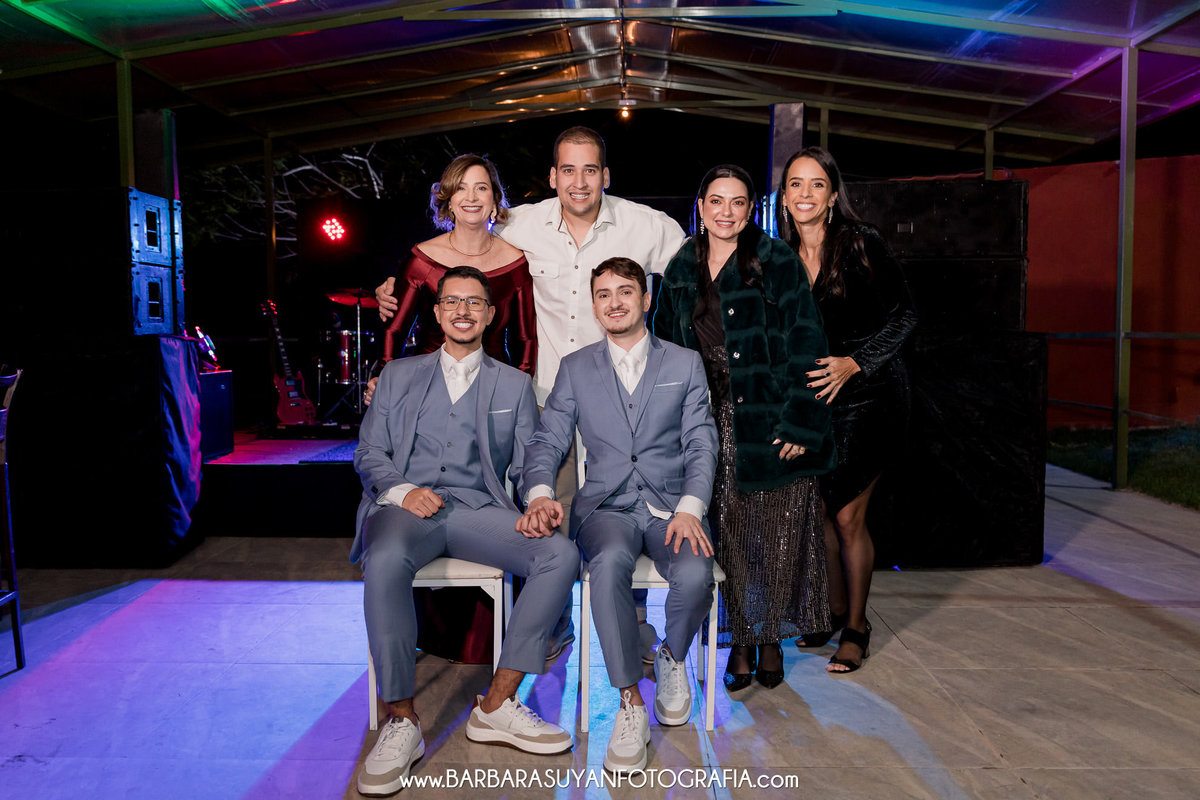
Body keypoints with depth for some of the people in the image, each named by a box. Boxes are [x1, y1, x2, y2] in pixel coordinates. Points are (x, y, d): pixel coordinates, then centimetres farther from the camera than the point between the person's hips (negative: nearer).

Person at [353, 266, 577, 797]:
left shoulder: (514, 385, 20)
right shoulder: (398, 376, 19)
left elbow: (527, 461, 12)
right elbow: (369, 454, 12)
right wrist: (402, 491, -10)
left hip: (478, 510, 2)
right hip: (406, 507, -1)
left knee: (561, 553, -26)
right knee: (385, 559, -37)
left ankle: (496, 704, -17)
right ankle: (402, 721, -21)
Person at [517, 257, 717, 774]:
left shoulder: (685, 364, 12)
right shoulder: (575, 368, 13)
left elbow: (701, 445, 5)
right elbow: (547, 442, 8)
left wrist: (690, 508, -13)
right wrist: (540, 495, -14)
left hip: (672, 503, 0)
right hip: (606, 504, 0)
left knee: (694, 575, -30)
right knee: (610, 562, -35)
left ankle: (672, 658, 5)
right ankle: (631, 703, -18)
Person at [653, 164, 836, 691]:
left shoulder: (776, 260, -3)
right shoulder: (682, 270, 9)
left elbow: (806, 343, -7)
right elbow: (667, 348, 14)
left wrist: (799, 422, -13)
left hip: (773, 420, -3)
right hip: (715, 423, 3)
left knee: (779, 532, 3)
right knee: (728, 532, 5)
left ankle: (772, 638, 22)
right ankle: (741, 640, 21)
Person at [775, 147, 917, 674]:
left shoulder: (860, 243, -11)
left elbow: (904, 317, -9)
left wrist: (852, 364, -19)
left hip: (868, 393, -5)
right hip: (813, 396, 5)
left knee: (847, 516, -3)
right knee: (819, 509, 10)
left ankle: (856, 627, 18)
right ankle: (835, 610, 32)